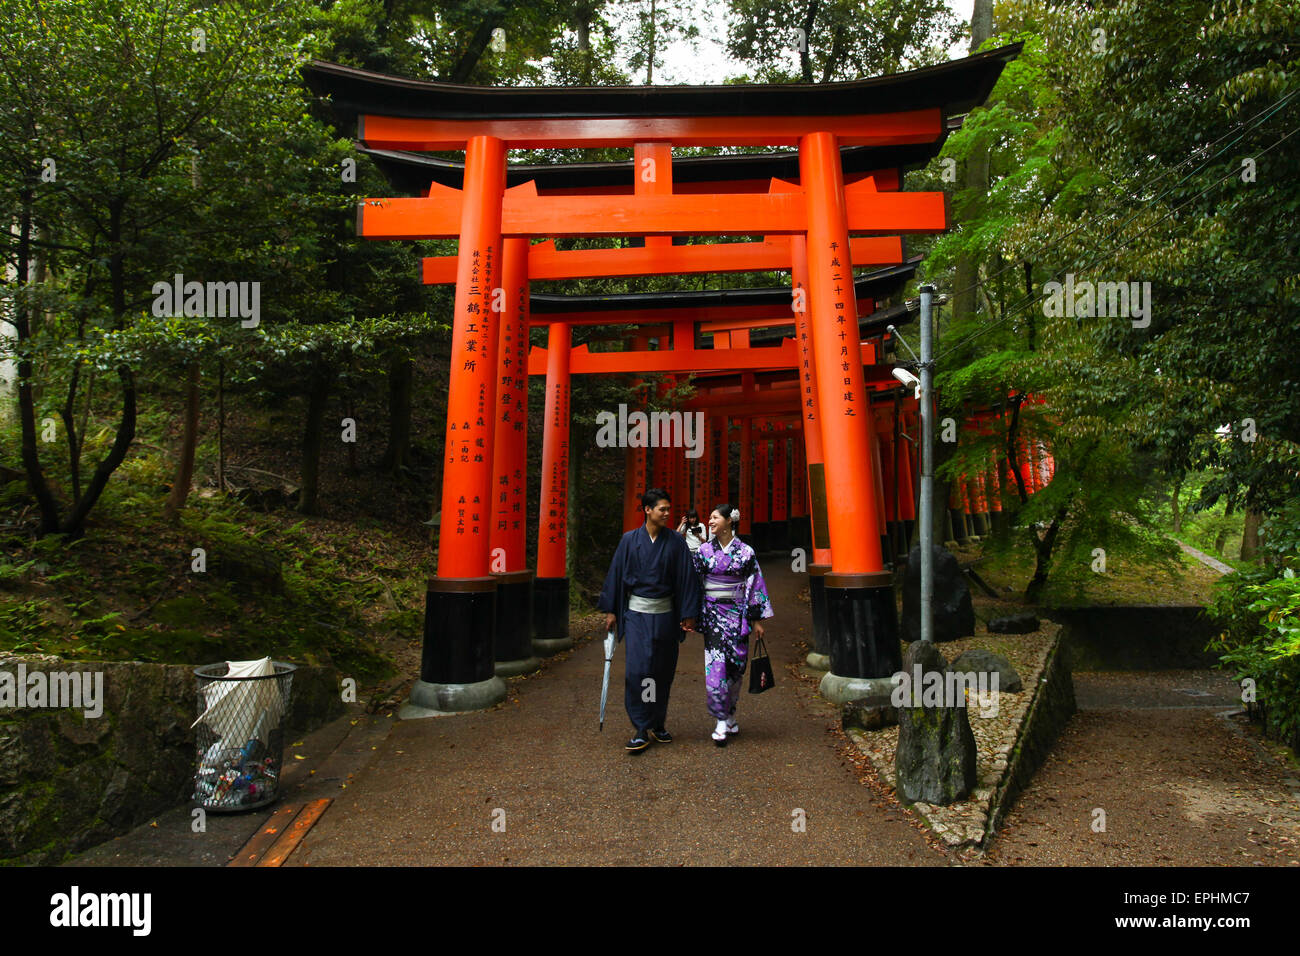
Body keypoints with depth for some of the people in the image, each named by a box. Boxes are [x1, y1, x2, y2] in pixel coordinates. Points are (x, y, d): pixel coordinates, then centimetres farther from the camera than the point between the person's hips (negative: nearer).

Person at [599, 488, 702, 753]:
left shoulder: (676, 542, -1)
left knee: (663, 670, 9)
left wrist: (688, 614, -2)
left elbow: (686, 578, 1)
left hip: (665, 614, 1)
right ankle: (640, 729, -1)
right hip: (637, 612, -1)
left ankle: (658, 724, 24)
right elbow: (616, 574, 3)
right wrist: (610, 611, 2)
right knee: (637, 669, -10)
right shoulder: (630, 540, -2)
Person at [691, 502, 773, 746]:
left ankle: (730, 716, 26)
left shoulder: (745, 552, -1)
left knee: (736, 666, 7)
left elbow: (756, 585, 2)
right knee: (715, 667, -6)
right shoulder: (704, 550, 2)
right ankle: (721, 722, 2)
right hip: (713, 614, 0)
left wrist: (756, 620, 0)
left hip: (737, 614, 0)